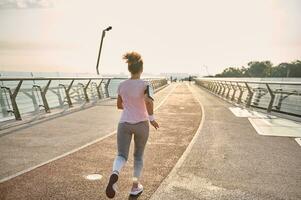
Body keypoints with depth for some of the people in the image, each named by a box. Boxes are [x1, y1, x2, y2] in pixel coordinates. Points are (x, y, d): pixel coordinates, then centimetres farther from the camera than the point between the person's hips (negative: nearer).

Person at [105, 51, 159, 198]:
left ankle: (114, 175, -32)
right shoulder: (144, 85, -10)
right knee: (138, 155, 18)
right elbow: (148, 101, -28)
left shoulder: (121, 85, 1)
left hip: (124, 124, 2)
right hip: (141, 124, -1)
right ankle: (135, 186, 23)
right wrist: (151, 118, -14)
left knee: (121, 156, 0)